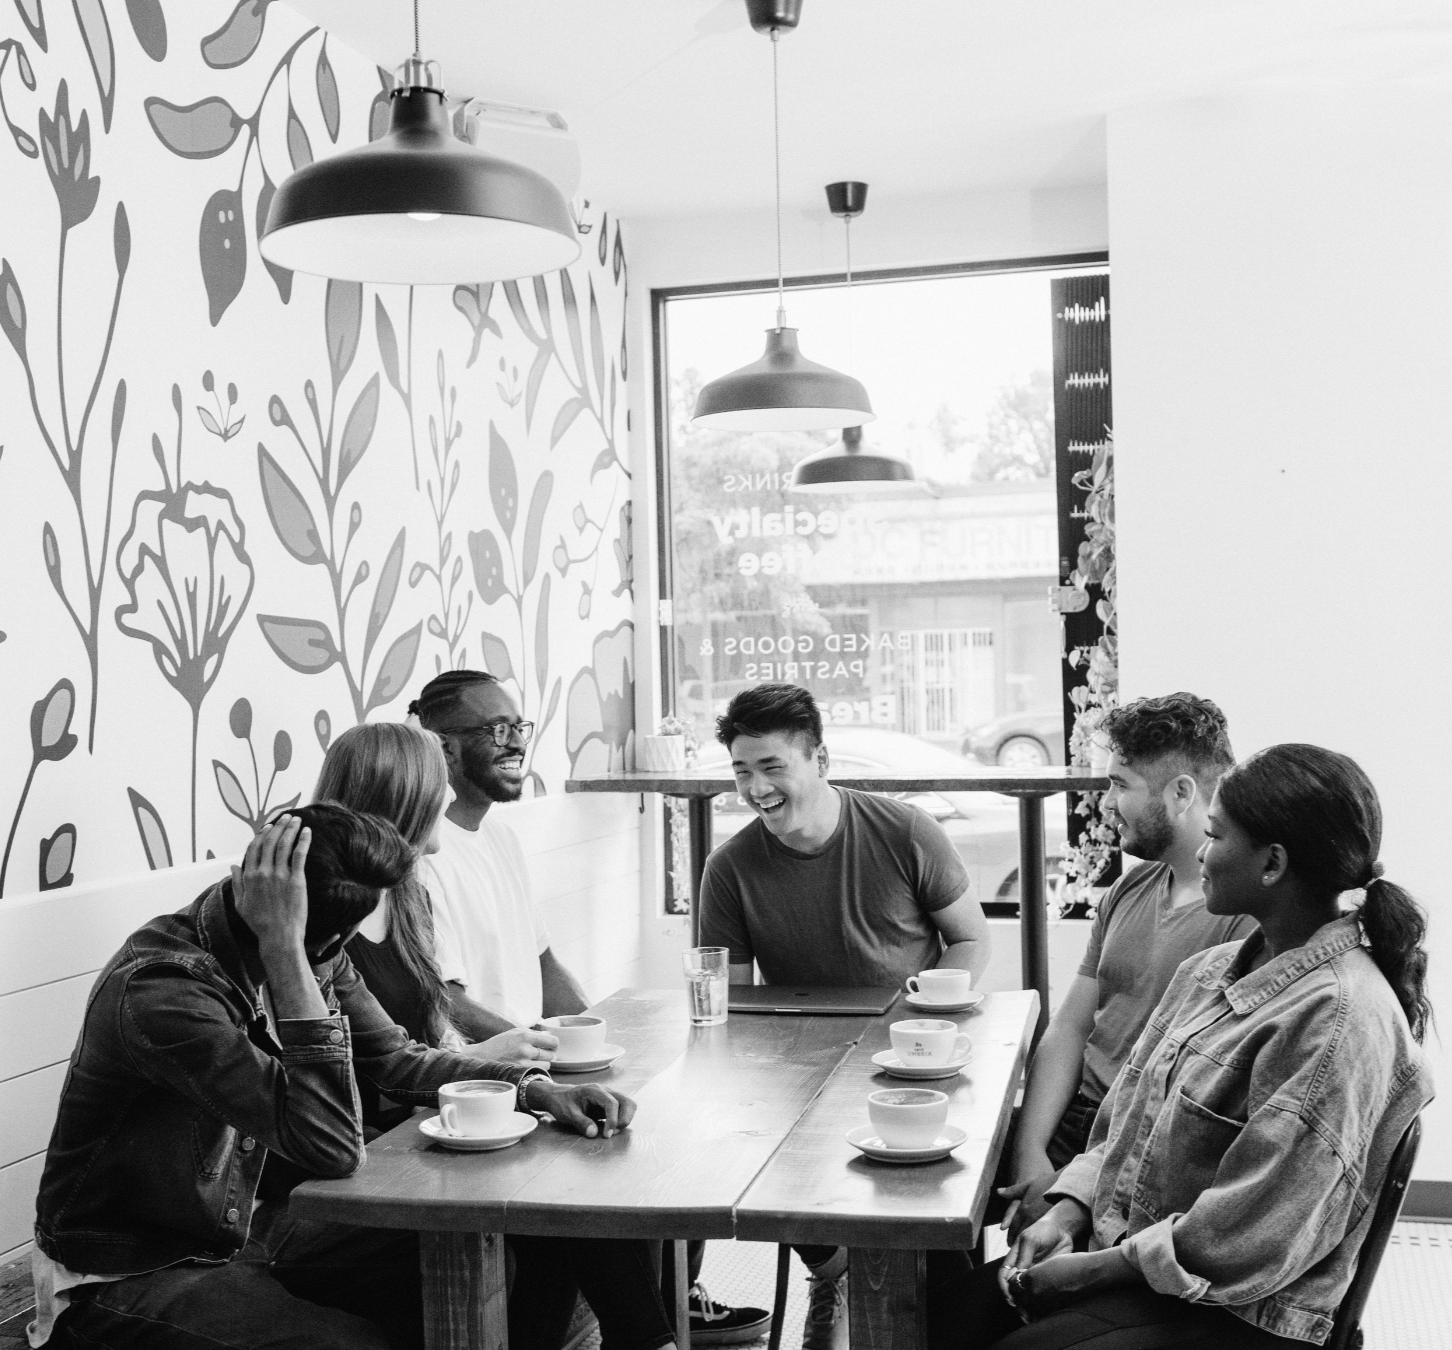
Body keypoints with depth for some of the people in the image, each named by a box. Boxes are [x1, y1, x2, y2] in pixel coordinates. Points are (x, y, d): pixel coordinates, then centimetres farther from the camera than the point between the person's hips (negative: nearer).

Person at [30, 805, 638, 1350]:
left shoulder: (314, 954, -7)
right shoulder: (160, 989, -32)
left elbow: (395, 1057, 6)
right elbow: (333, 1147, -38)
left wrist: (536, 1088, -8)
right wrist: (282, 946, -40)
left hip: (251, 1228, 7)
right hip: (130, 1277, -7)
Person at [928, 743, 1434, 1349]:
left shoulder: (1341, 1019, -21)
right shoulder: (1209, 970, 8)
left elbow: (1246, 1239, -22)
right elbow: (1124, 1123, 14)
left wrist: (1091, 1268, -15)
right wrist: (1066, 1215, -3)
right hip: (1121, 1249, 7)